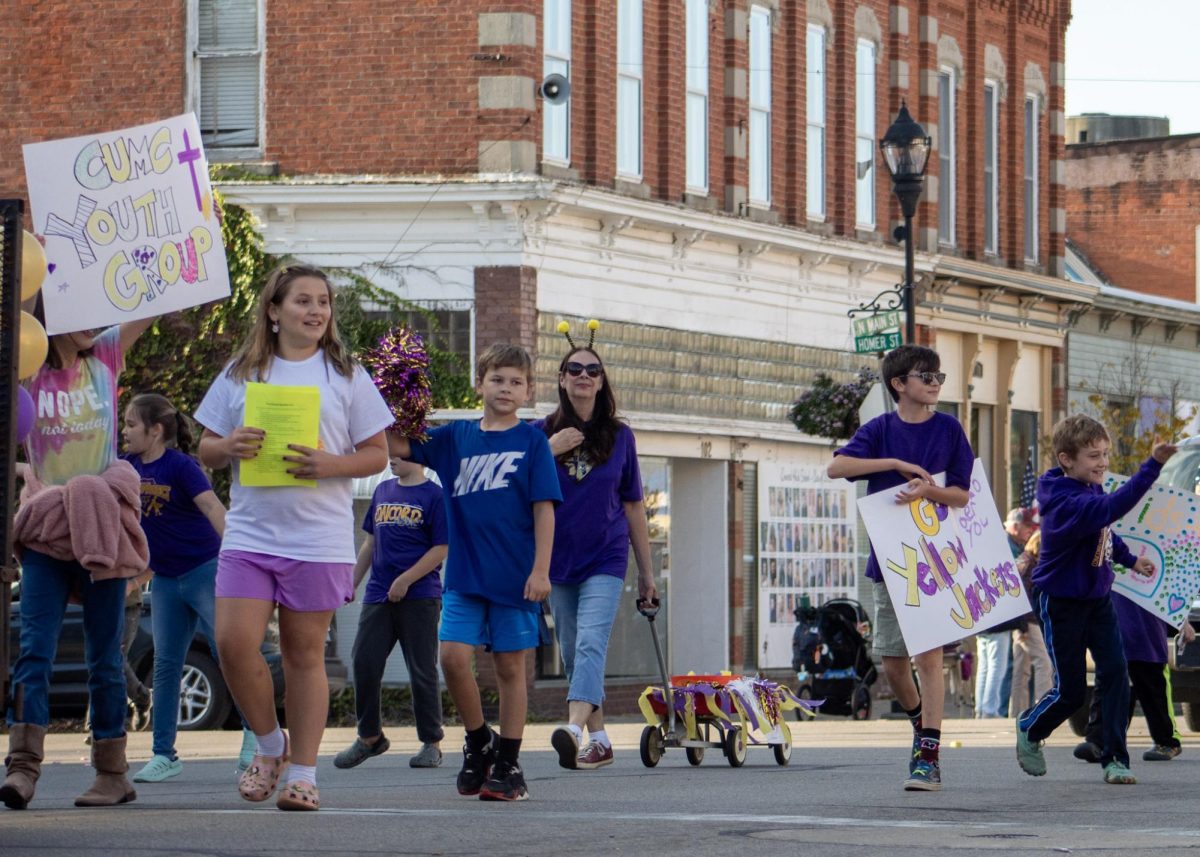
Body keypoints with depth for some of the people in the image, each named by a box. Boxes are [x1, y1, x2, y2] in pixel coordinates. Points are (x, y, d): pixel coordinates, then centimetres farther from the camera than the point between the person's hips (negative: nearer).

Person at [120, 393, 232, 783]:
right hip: (165, 580, 7)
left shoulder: (181, 466, -16)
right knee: (165, 665, 6)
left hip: (204, 571, -7)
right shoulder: (128, 466, 4)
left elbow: (213, 508, -25)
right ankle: (164, 755, 9)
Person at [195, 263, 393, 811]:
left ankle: (303, 772, 10)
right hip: (249, 533, 2)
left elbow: (376, 455, 5)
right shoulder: (241, 374, 10)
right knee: (234, 642, -11)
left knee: (304, 653, 2)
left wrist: (327, 465, -13)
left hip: (318, 536, -1)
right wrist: (230, 447, -10)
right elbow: (205, 451, 13)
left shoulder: (346, 376, 5)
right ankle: (270, 745, 12)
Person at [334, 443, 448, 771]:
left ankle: (431, 743, 9)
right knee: (364, 663, 1)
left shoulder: (434, 495, -5)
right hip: (378, 596, 6)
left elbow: (440, 549, -9)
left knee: (422, 670, 0)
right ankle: (369, 736, 15)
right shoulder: (383, 492, 14)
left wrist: (405, 580, -14)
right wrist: (352, 582, 16)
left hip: (420, 598, -6)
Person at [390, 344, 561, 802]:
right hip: (465, 574, 2)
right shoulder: (455, 438, 8)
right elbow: (395, 444, 7)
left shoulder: (532, 441, 0)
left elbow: (544, 508, -3)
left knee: (510, 665, 3)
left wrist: (541, 570, -10)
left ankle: (508, 764, 10)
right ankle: (479, 741, 12)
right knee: (453, 655, -10)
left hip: (516, 574, -2)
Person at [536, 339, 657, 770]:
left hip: (606, 559, -3)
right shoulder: (542, 433, 6)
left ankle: (574, 729, -37)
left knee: (591, 643, -20)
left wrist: (646, 572, 11)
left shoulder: (619, 436, 6)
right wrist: (549, 451, -15)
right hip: (558, 560, 3)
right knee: (573, 654, 7)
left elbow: (633, 507, 11)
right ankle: (599, 741, 17)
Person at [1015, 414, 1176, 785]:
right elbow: (1111, 507, -47)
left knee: (1114, 673, -9)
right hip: (1062, 602, -7)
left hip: (1098, 598, 7)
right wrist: (1153, 465, -52)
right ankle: (1029, 730, 31)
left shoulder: (1092, 489, -1)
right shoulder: (1065, 502, -29)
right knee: (1070, 690, 1)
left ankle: (1115, 758, -4)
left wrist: (1130, 559, 19)